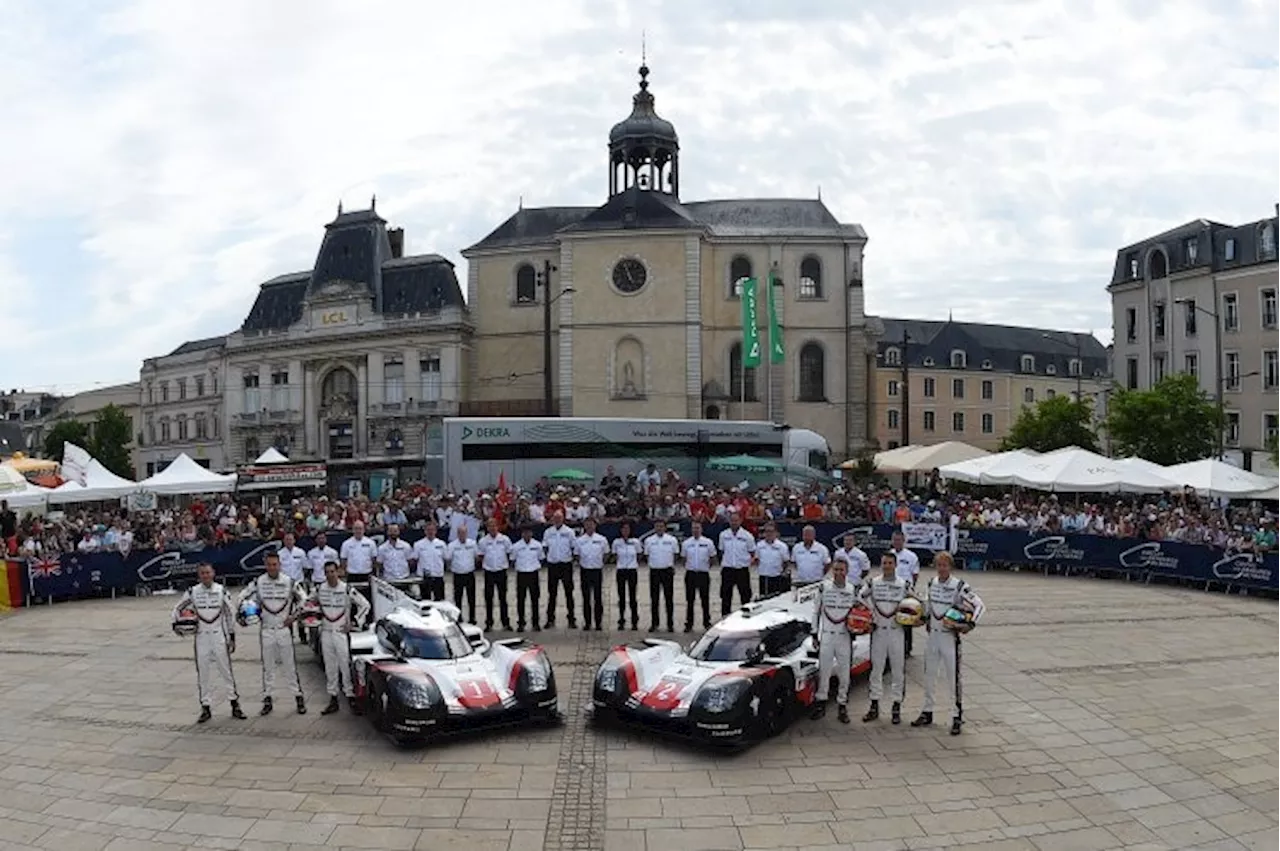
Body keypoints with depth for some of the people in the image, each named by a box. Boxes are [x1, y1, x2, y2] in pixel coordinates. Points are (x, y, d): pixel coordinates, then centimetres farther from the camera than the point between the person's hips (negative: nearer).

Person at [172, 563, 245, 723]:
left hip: (219, 635, -1)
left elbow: (230, 614, 3)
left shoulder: (221, 590, -2)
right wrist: (176, 623, -1)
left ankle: (235, 705, 9)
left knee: (226, 669, 1)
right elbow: (177, 608, 15)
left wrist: (232, 637, 3)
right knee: (202, 672, 5)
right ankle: (205, 708, 15)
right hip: (201, 636, 1)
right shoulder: (193, 592, 0)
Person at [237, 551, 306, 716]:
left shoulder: (290, 582, -3)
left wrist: (294, 616, -1)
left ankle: (298, 697, 8)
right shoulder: (258, 582, -1)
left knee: (289, 664, 1)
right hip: (266, 629, 1)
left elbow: (302, 599, 6)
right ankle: (267, 699, 15)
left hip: (284, 628, -1)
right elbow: (242, 598, 8)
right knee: (267, 665, 7)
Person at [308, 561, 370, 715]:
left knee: (345, 666, -6)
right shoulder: (320, 589, 2)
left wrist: (354, 622, -7)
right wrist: (318, 615, 12)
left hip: (341, 632, -4)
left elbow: (365, 604, -4)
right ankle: (333, 699, 17)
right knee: (330, 667, 9)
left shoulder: (347, 589, -9)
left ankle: (351, 697, 1)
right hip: (326, 633, 4)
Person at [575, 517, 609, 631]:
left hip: (597, 570, -1)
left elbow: (605, 554, 7)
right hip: (585, 570, 1)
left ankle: (598, 622, 10)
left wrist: (602, 564, 2)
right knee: (586, 598, 6)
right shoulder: (579, 540, 0)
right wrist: (580, 566, 1)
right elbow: (578, 556, 9)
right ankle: (587, 622, 14)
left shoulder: (602, 539, -2)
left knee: (598, 597, 2)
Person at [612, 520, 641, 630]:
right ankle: (621, 621, 12)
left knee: (632, 596, 1)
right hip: (621, 571, 1)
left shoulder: (635, 542, -2)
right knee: (621, 596, 4)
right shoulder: (616, 542, 0)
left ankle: (635, 622, 9)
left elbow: (639, 556, 10)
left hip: (632, 571, -1)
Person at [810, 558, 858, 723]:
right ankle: (821, 703, 11)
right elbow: (816, 611, 6)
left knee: (844, 672, 5)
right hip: (826, 635, -1)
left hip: (845, 637, 1)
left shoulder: (853, 589, 3)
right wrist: (815, 634, 4)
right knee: (824, 670, -1)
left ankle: (842, 706, 15)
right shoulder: (824, 587, 0)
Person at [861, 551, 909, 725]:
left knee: (898, 669, 2)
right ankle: (874, 706, 13)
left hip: (896, 631, -1)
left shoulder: (903, 584, 2)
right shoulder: (872, 583, 3)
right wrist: (868, 619, 1)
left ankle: (897, 707, 11)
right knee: (876, 668, 5)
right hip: (878, 630, 1)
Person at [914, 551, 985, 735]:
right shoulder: (932, 583, 4)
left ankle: (957, 717, 8)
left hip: (950, 636, -5)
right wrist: (925, 617, 11)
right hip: (932, 635, 6)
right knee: (929, 675, 13)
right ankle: (927, 713, 24)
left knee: (953, 677, -2)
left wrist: (970, 625, -21)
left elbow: (979, 605, -13)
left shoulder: (959, 586, -13)